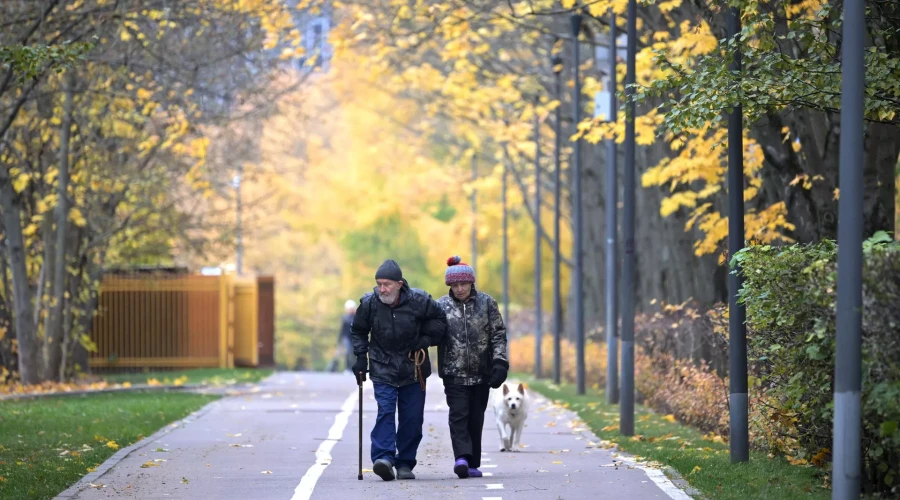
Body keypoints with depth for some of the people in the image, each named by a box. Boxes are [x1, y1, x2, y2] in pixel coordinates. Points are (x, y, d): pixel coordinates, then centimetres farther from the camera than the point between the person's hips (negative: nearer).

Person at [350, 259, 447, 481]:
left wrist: (427, 339, -7)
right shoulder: (369, 303, -7)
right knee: (385, 411, -17)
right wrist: (360, 357, 2)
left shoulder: (418, 301, -10)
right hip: (383, 369, -1)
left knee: (412, 418, 2)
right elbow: (358, 330, 10)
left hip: (413, 369, 1)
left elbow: (439, 319, 7)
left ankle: (405, 463, 11)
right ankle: (384, 457, -26)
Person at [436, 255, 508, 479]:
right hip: (454, 373, -1)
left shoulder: (487, 303, 3)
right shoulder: (441, 306, 2)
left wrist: (500, 362, -6)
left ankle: (472, 464, 10)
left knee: (476, 418, 5)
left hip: (481, 374, 1)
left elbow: (498, 334, 3)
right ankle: (462, 457, -23)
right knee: (459, 415, -13)